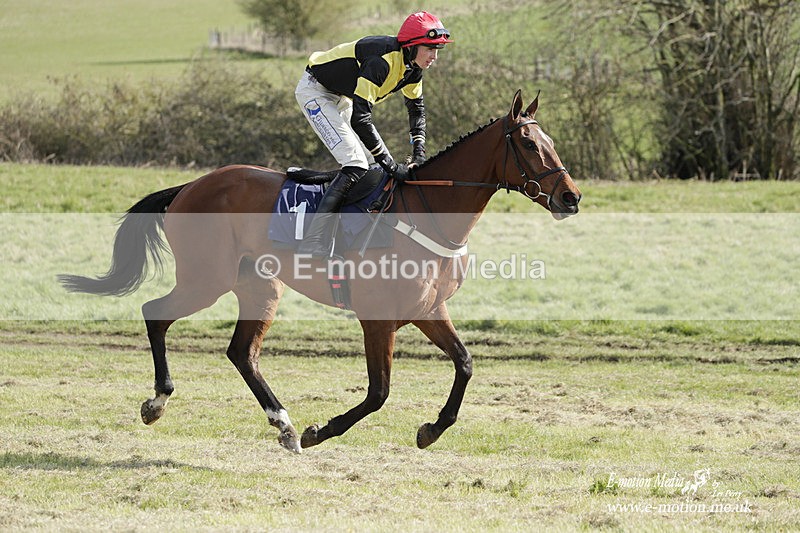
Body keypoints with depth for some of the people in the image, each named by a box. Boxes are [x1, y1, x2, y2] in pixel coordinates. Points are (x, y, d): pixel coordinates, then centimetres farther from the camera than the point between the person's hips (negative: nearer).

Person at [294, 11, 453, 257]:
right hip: (315, 91, -10)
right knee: (355, 166, -20)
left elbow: (416, 107, 12)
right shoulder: (382, 61, -34)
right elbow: (360, 118, -37)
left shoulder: (412, 65, -6)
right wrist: (392, 166, -34)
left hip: (341, 98, 10)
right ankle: (312, 249, -26)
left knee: (372, 164, 7)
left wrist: (419, 154, -1)